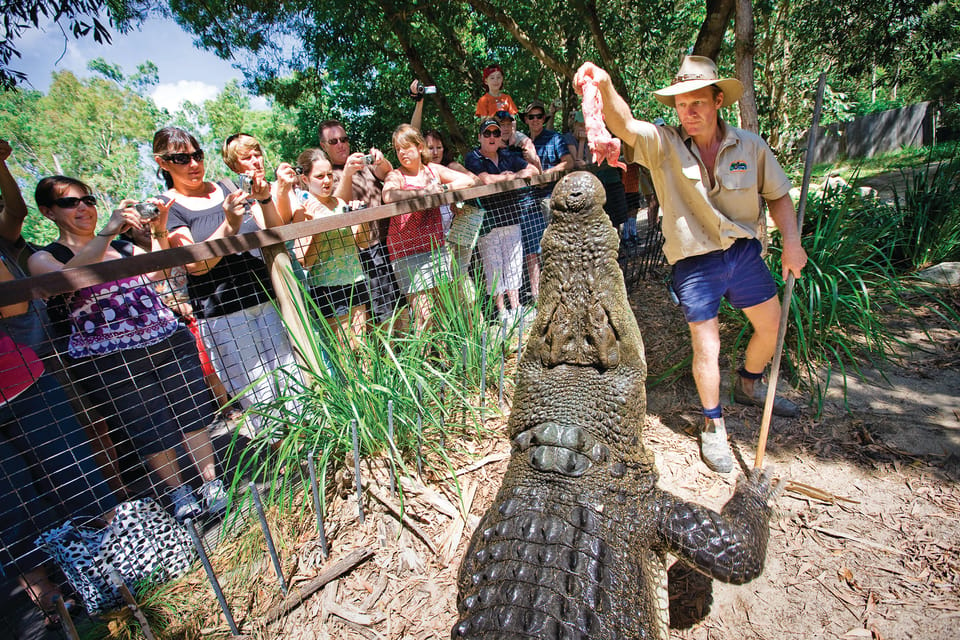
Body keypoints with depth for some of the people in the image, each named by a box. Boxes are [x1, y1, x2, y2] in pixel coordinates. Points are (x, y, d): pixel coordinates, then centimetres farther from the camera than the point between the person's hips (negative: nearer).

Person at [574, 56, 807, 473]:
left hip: (744, 251, 5)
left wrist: (791, 241, -5)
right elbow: (625, 125, -30)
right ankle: (713, 425, 24)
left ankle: (750, 385, 49)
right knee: (706, 348, -1)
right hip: (695, 262, -4)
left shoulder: (749, 145, -1)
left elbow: (778, 195, 8)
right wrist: (604, 86, -49)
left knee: (771, 326, 18)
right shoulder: (663, 144, -10)